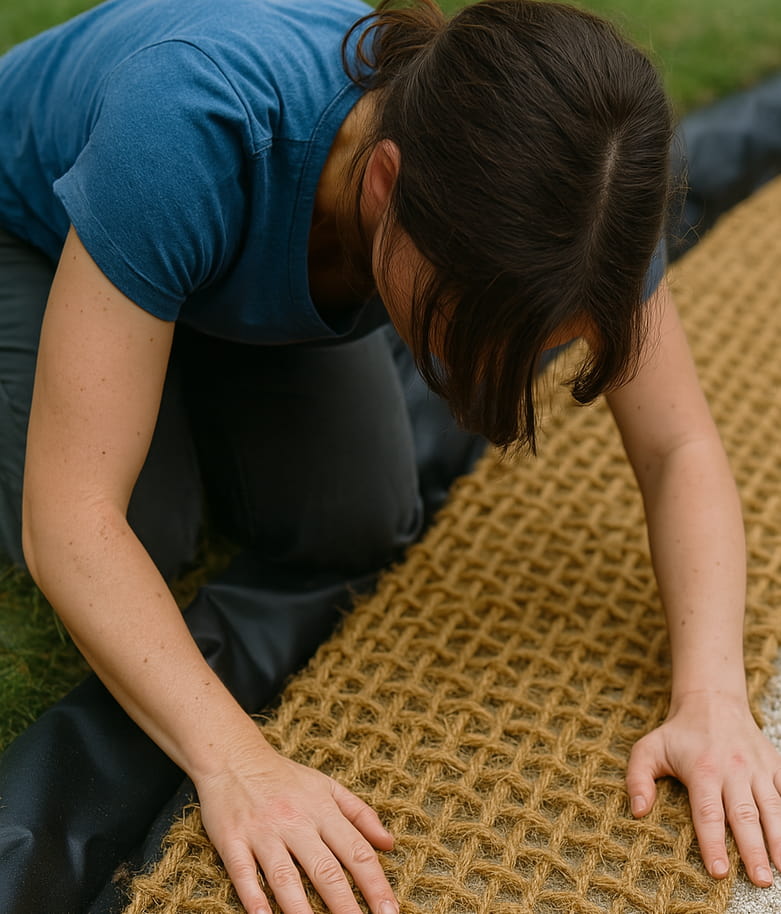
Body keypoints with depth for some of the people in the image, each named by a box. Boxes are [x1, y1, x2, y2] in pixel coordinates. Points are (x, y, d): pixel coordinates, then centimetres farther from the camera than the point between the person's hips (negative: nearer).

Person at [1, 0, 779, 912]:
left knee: (356, 532, -10)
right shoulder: (194, 126, -46)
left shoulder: (551, 171, -32)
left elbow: (681, 449, -24)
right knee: (140, 541, -20)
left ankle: (195, 398, 20)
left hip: (255, 273, 3)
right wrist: (237, 764, -49)